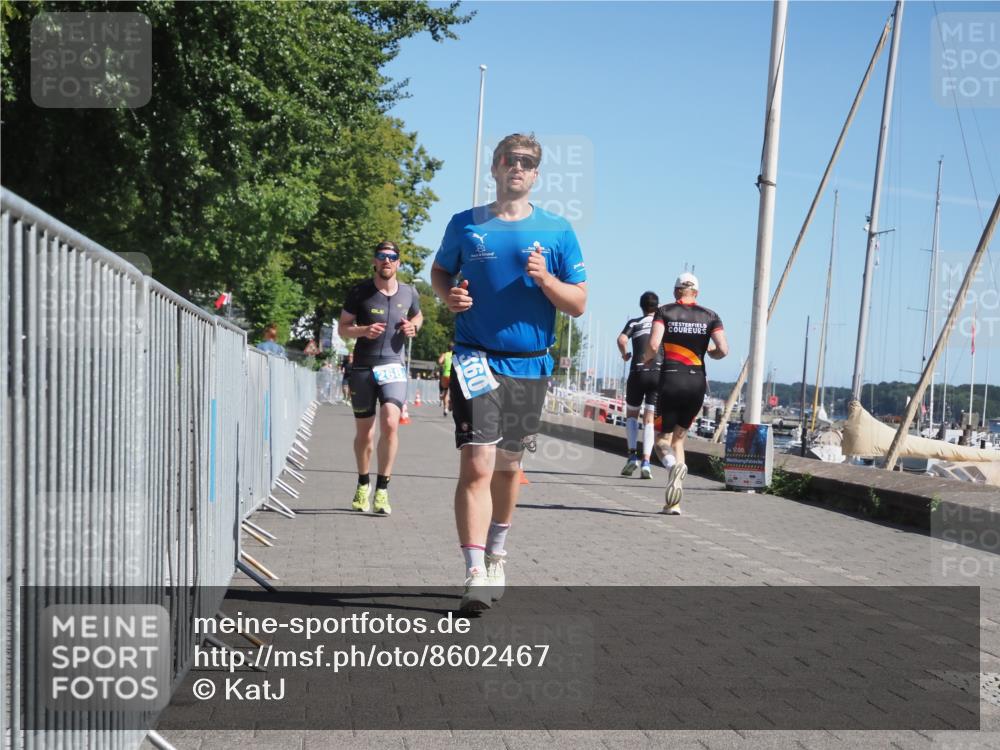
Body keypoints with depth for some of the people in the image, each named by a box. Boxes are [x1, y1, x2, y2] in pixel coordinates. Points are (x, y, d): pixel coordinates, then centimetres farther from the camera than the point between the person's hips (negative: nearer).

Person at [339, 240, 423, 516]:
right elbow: (343, 328, 3)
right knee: (364, 433, 7)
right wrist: (364, 331, -18)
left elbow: (418, 317, 25)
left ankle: (382, 489, -11)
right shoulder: (359, 292, -2)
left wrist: (413, 327, 1)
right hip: (362, 368, 0)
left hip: (393, 366, 0)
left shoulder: (409, 293, 5)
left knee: (390, 424, -20)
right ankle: (363, 485, 30)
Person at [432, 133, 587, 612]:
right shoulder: (465, 225, 4)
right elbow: (440, 270, 20)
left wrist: (544, 278, -15)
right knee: (476, 465, -15)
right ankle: (476, 575, -16)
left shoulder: (557, 231, 3)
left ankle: (495, 556, 36)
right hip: (476, 361, -2)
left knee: (508, 467, 15)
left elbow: (578, 305, 3)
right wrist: (448, 295, -2)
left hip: (530, 366, 2)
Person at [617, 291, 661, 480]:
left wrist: (624, 355, 6)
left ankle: (633, 455, -1)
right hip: (660, 373, 1)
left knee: (631, 414, 16)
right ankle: (646, 462, -8)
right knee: (649, 419, 5)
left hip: (638, 372, -1)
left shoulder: (634, 323, 7)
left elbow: (622, 339, -11)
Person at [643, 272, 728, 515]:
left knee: (663, 437, 8)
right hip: (697, 381, 3)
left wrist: (647, 358, 8)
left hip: (670, 379, -2)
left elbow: (653, 344, -13)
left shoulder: (664, 311, 1)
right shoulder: (709, 316, 7)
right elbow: (723, 350, -3)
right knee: (679, 437, 15)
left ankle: (673, 464, -30)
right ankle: (673, 503, 6)